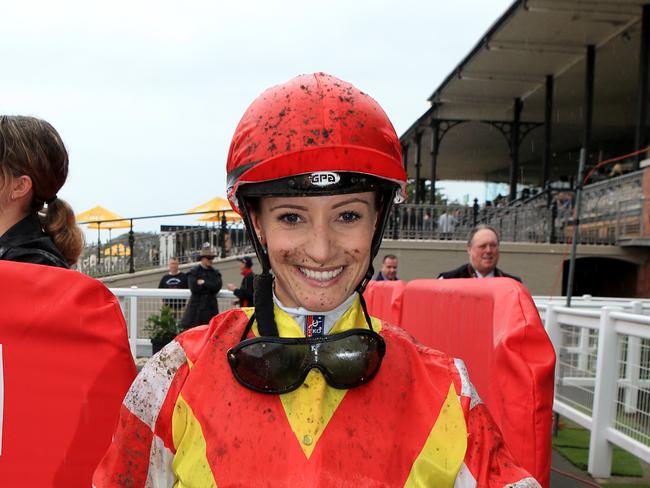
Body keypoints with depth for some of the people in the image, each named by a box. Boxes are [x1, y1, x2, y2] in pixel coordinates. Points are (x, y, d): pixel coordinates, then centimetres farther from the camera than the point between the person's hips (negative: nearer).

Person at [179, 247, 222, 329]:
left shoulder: (215, 273, 12)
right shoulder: (194, 271, 1)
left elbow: (217, 286, -4)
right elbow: (193, 288, -11)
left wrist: (204, 283, -8)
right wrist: (209, 288, -4)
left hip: (211, 306, 3)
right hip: (196, 306, -3)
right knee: (189, 329, -5)